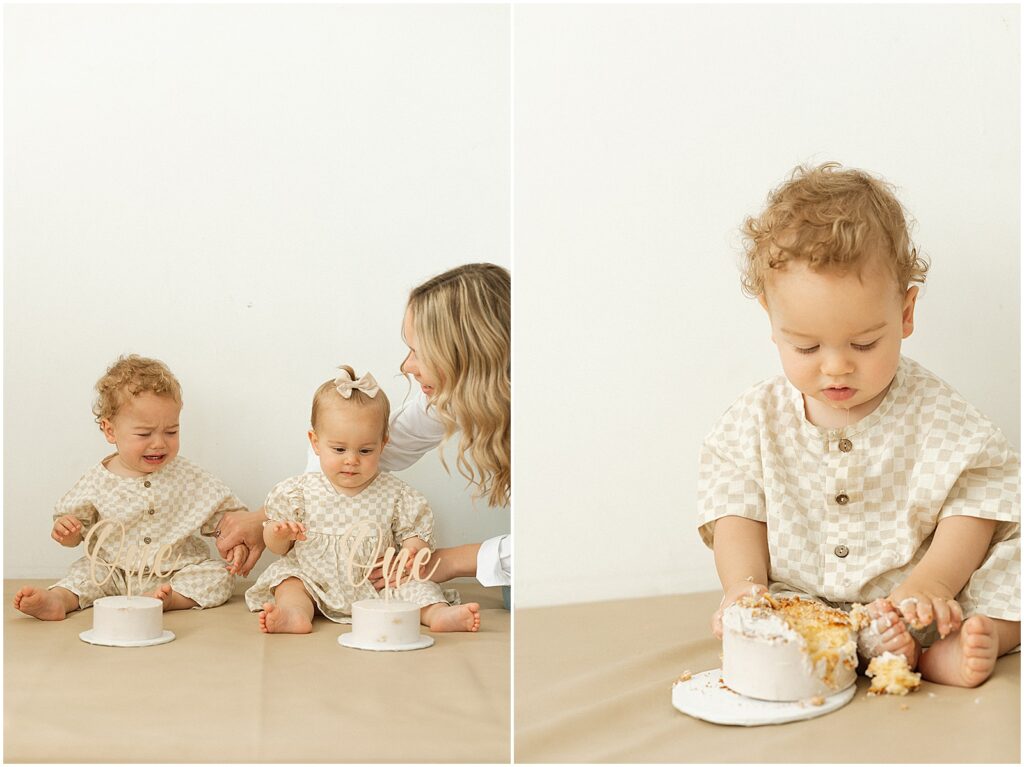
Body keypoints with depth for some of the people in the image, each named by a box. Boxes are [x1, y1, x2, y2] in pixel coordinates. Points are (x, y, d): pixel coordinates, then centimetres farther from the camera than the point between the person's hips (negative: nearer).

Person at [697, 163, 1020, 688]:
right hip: (799, 613, 1)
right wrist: (743, 587, -18)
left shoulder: (935, 414, -5)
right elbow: (737, 513, 0)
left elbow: (974, 505, -8)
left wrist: (930, 584, -24)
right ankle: (904, 656, -35)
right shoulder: (756, 420, 1)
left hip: (915, 613, -1)